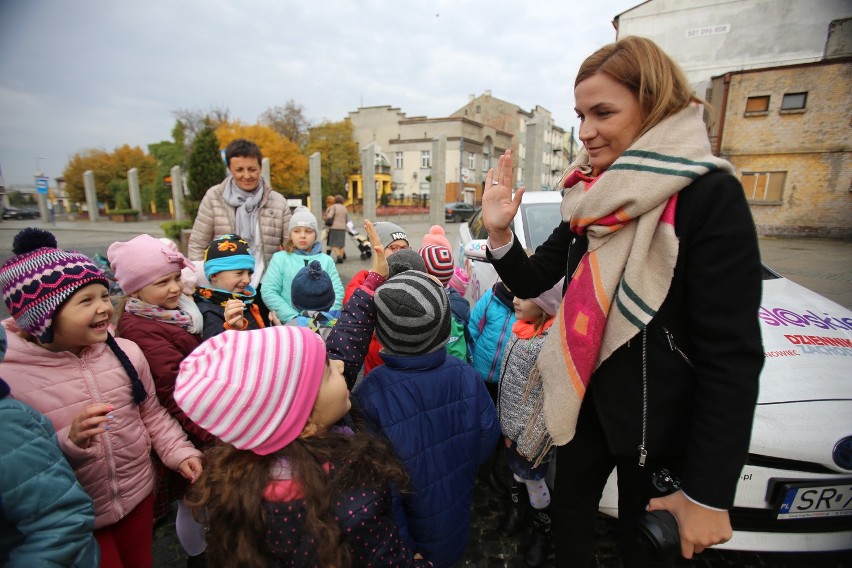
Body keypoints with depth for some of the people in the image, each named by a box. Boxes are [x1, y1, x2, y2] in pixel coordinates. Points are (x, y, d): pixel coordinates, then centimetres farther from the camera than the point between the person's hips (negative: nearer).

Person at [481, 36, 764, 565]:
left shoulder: (709, 194, -19)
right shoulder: (591, 198, 1)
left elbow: (734, 354, -20)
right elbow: (532, 281, 3)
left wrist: (709, 492, -18)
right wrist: (500, 233, -15)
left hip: (662, 418, -5)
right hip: (584, 397, 6)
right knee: (570, 512, 24)